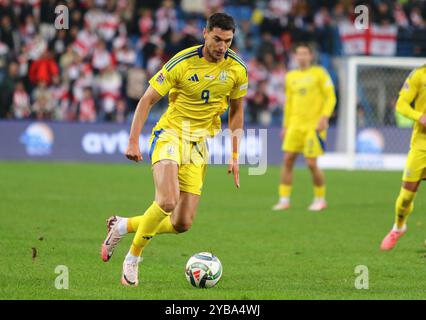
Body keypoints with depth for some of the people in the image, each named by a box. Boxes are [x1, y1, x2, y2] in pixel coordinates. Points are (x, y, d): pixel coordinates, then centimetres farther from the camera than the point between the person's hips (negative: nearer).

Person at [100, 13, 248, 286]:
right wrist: (133, 141, -13)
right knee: (168, 200, -28)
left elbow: (237, 111, 11)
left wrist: (234, 156, 7)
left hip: (200, 144, 4)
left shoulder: (237, 69, -4)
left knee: (182, 224, -1)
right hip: (170, 135, -4)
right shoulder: (182, 62, -15)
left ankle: (123, 226, 23)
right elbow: (147, 100, -7)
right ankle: (133, 259, -8)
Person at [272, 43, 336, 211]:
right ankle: (284, 199, 1)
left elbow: (331, 97, -4)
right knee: (287, 160, -4)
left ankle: (320, 199, 10)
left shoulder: (319, 73, 0)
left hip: (314, 125, -5)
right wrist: (286, 125, 17)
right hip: (295, 124, 5)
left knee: (311, 163, -8)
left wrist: (324, 117, -16)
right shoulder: (290, 77, 15)